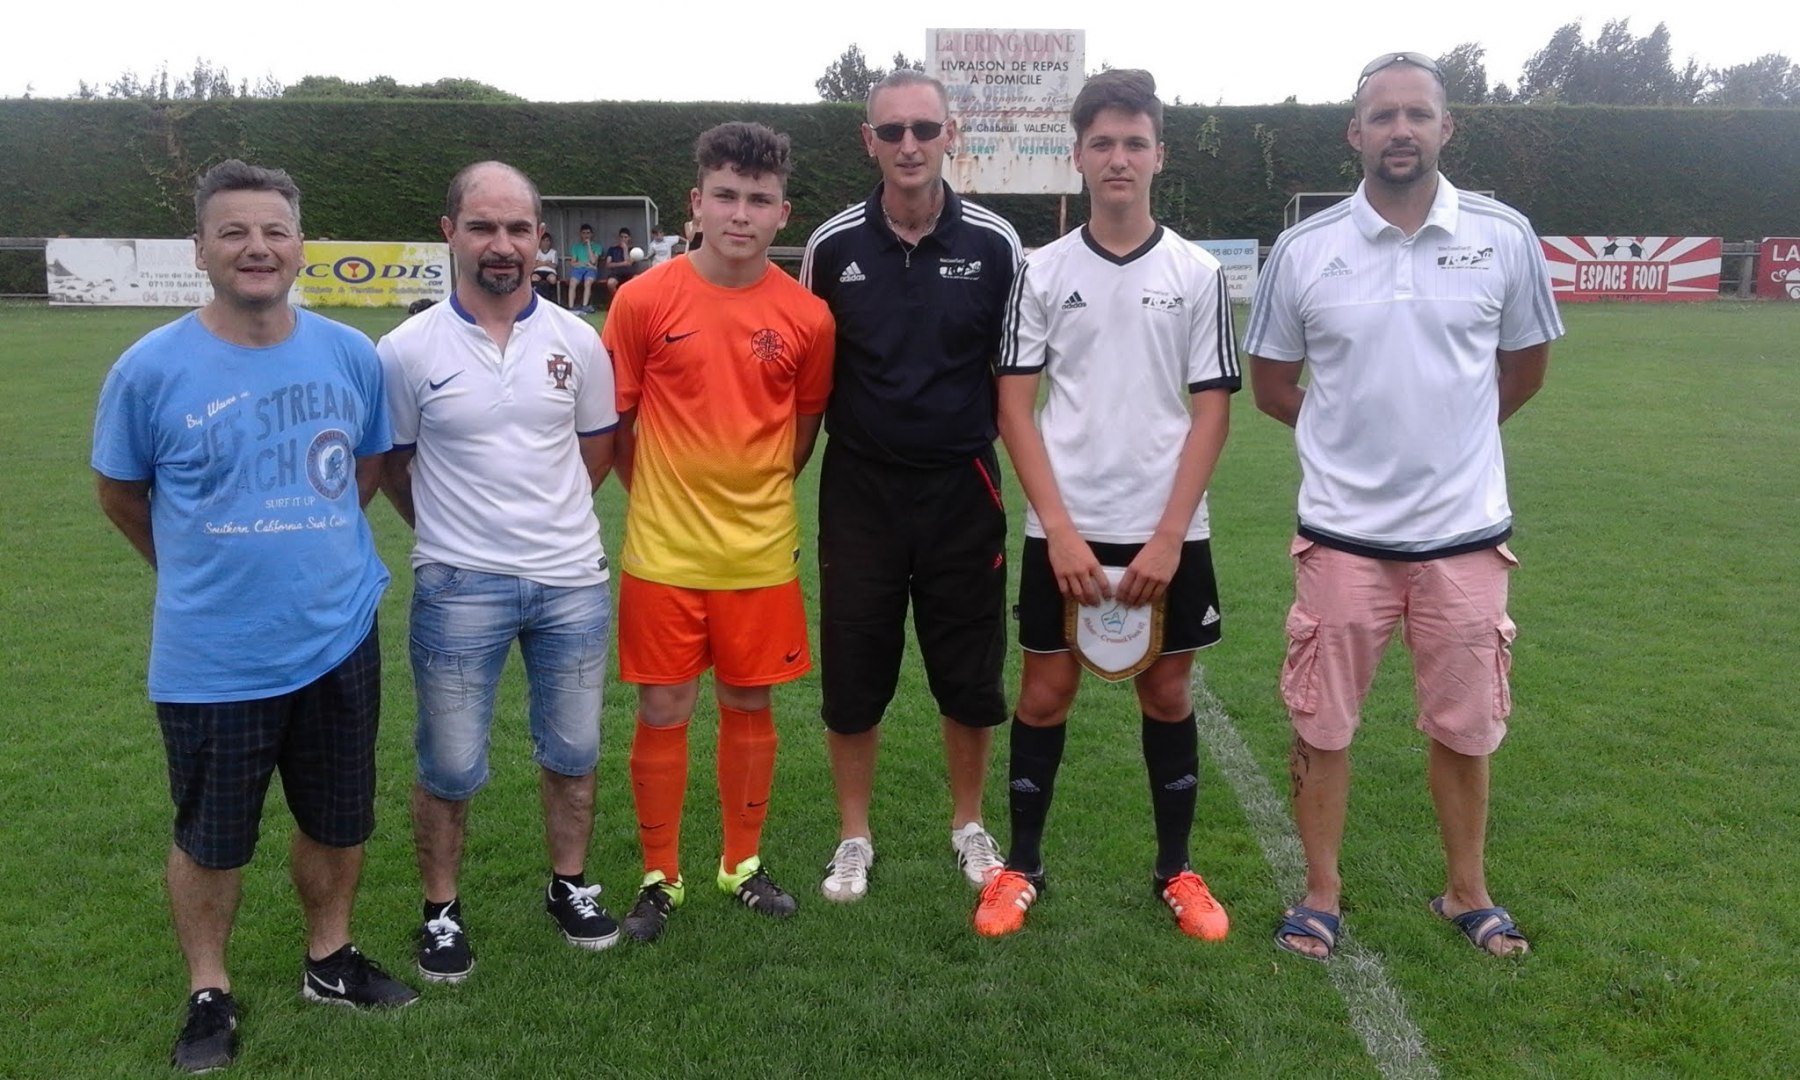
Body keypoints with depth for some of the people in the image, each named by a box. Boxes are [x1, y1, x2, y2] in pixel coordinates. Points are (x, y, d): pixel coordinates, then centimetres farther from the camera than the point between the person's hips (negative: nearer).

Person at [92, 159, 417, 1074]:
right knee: (210, 839, 13)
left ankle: (329, 959, 40)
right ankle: (209, 992, 35)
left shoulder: (351, 354, -3)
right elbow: (120, 494, 4)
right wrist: (204, 572, 12)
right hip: (212, 660, -2)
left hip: (340, 640, 3)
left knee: (338, 821, 17)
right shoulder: (151, 369, -11)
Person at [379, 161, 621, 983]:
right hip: (458, 586, -2)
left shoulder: (576, 341, 1)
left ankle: (569, 886, 34)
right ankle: (441, 910, 27)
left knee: (572, 751, 14)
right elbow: (392, 467, 5)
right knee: (450, 767, 8)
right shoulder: (408, 350, -6)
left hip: (573, 581, 3)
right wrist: (454, 530, 9)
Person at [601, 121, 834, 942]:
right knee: (662, 711, 7)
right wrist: (662, 496, 6)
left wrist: (757, 494, 12)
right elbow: (614, 420, 3)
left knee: (749, 705, 13)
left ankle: (744, 864, 32)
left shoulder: (806, 316, -2)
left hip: (762, 551, 2)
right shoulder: (645, 300, -7)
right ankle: (659, 878, 25)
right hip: (664, 551, -1)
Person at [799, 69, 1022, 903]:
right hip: (860, 488, 0)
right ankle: (854, 839, 26)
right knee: (853, 675, 7)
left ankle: (969, 825, 31)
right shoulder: (832, 246, -1)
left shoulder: (994, 245, -3)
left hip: (963, 487, 0)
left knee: (969, 674, 9)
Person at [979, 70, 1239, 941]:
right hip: (1065, 532, 0)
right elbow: (1014, 409, -2)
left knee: (1167, 692, 10)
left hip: (1167, 534, 1)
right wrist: (1063, 530, -10)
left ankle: (1176, 870, 26)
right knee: (1046, 690, 6)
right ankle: (1022, 866, 23)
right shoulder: (1043, 272, 1)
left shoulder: (1197, 274, 1)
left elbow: (1211, 411, 0)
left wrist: (1169, 537, -9)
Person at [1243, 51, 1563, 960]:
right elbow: (1273, 387, 7)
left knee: (1465, 725, 13)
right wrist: (1357, 434, 9)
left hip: (1467, 529, 1)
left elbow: (1524, 369, 13)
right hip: (1341, 533, 0)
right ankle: (1321, 894, 26)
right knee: (1321, 724, 8)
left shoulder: (1505, 237, -2)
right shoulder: (1302, 250, -4)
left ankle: (1467, 891, 34)